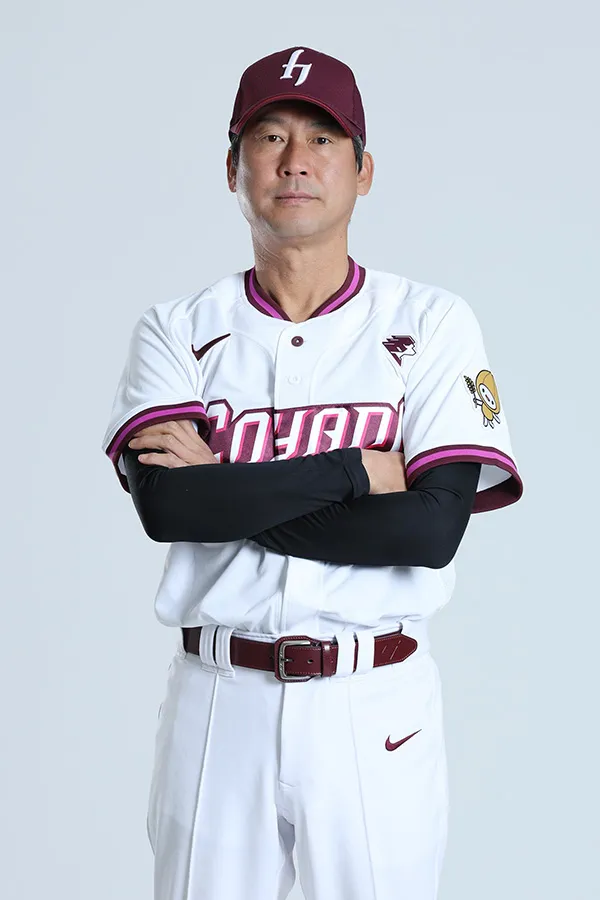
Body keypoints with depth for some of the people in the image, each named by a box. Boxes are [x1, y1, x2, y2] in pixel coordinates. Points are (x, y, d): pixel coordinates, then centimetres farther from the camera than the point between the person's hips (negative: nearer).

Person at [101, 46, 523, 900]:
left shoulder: (432, 324, -1)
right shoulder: (178, 330, 3)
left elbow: (434, 526, -13)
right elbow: (164, 501, -13)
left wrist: (226, 494, -12)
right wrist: (355, 472, -14)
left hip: (377, 706, -1)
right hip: (219, 701, 1)